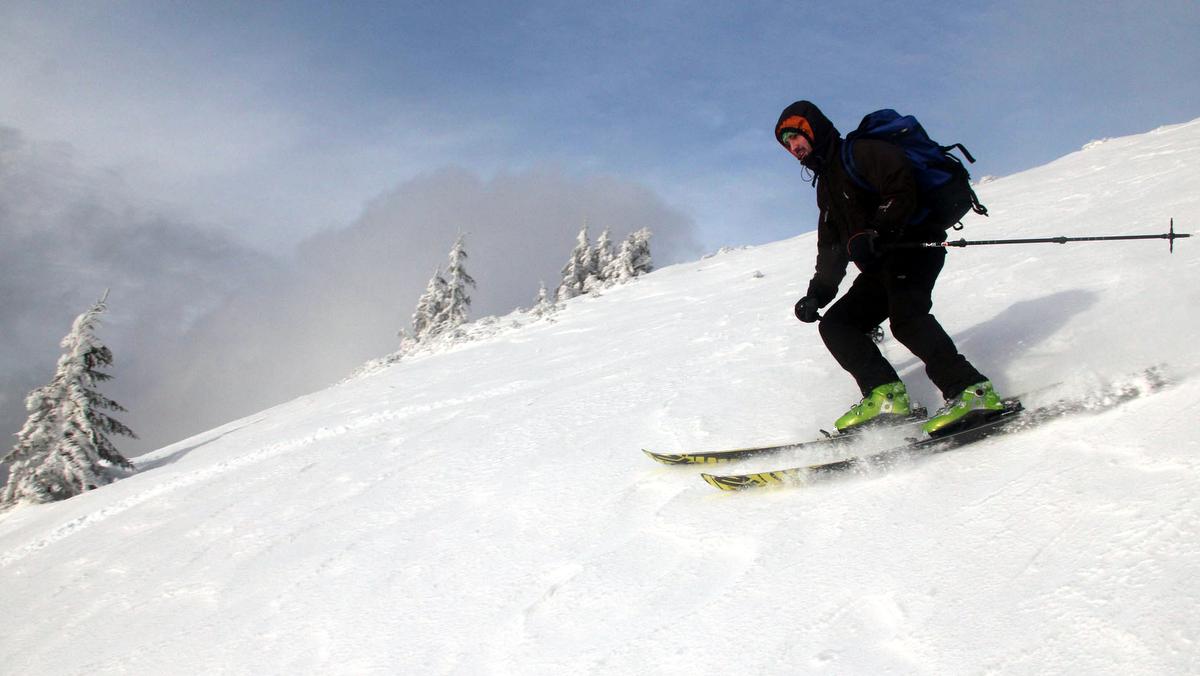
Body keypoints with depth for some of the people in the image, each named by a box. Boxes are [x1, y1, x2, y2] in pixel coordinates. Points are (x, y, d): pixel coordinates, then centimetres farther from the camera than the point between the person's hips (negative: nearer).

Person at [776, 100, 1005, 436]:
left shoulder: (860, 152, -3)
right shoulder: (826, 184, 24)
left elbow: (902, 188, -20)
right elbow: (831, 248, 25)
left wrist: (874, 236, -29)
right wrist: (816, 294, 15)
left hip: (912, 246, -10)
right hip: (881, 267, 10)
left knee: (905, 317, -32)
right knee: (836, 324, 0)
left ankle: (973, 392, -35)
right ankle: (886, 395, -14)